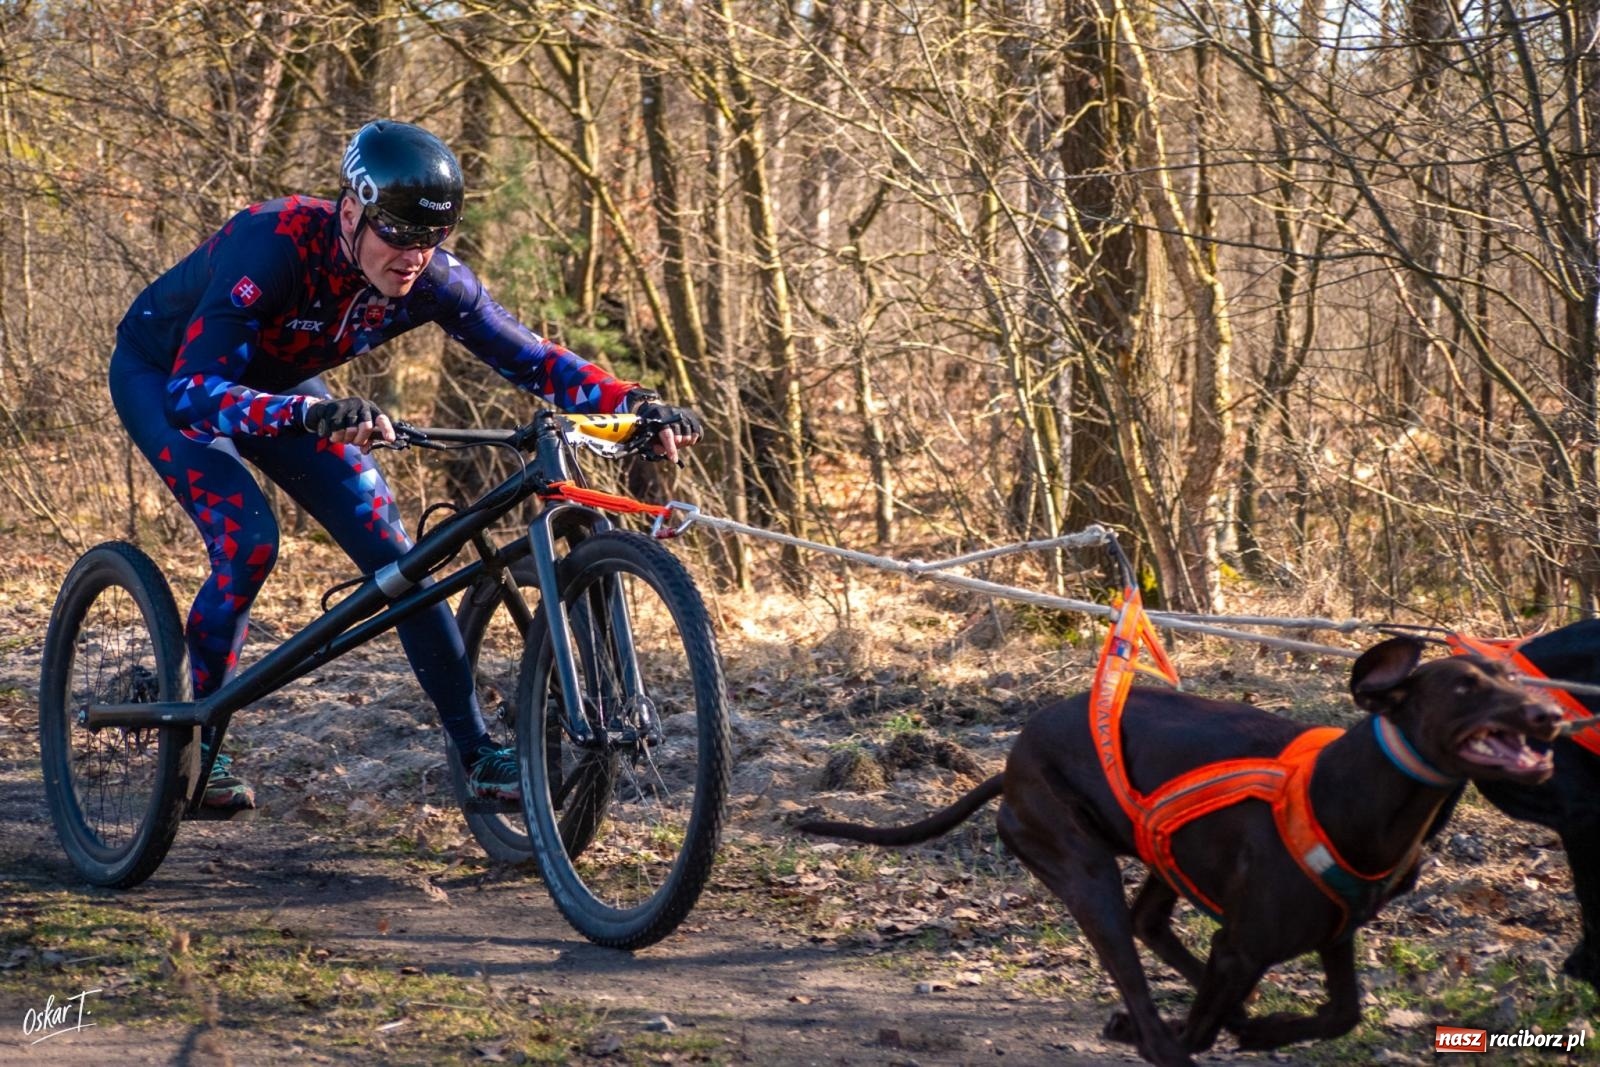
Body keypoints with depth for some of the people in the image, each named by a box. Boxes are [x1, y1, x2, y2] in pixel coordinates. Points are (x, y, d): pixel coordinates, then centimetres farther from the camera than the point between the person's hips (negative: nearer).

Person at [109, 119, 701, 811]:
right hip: (161, 373, -5)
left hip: (273, 384, 5)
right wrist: (310, 413, -64)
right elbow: (194, 391, -47)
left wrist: (640, 406, -36)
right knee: (248, 539, -26)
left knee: (389, 549, -7)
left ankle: (480, 755, 0)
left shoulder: (429, 279, -24)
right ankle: (193, 743, -6)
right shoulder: (274, 247, -40)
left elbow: (532, 359, -19)